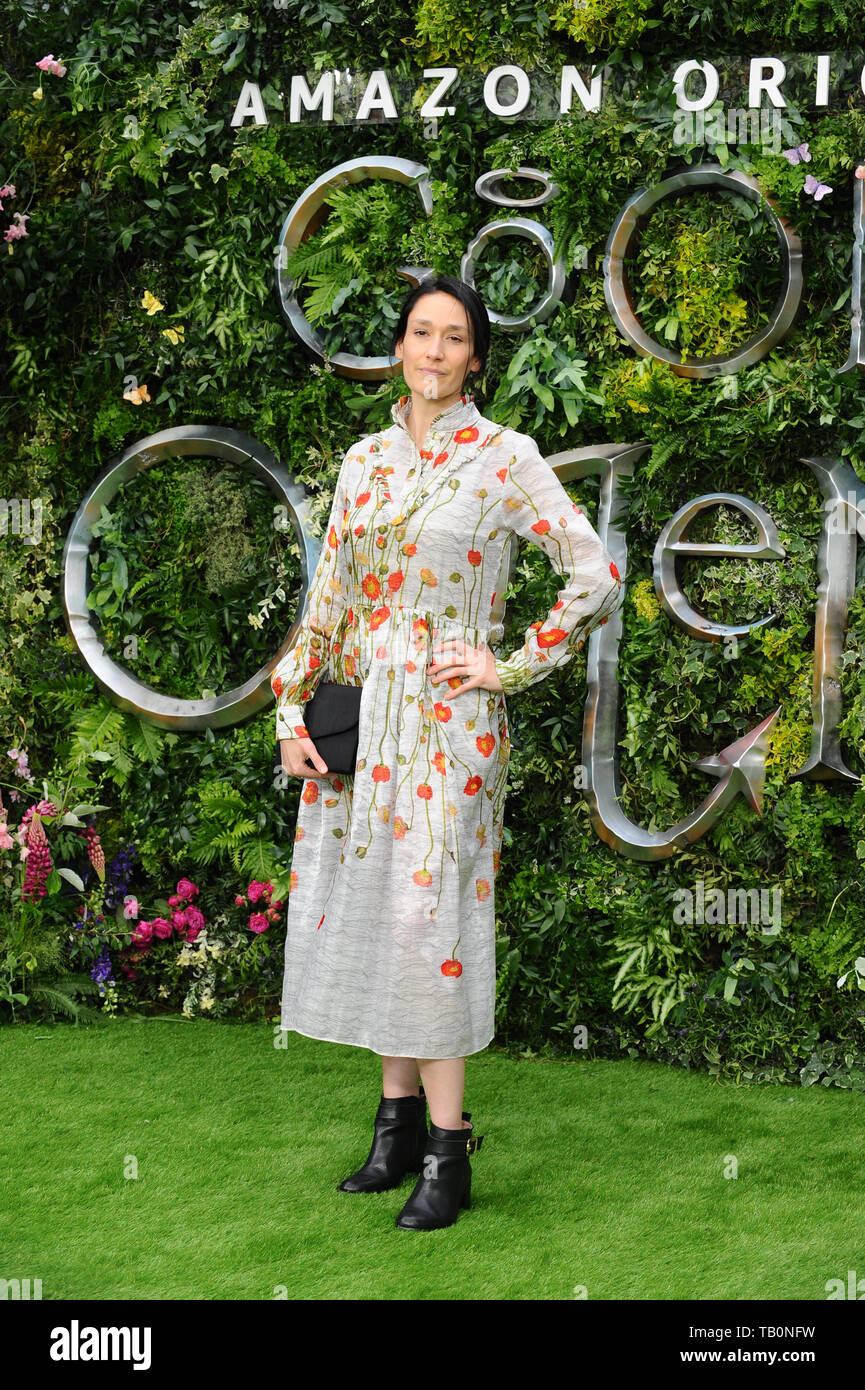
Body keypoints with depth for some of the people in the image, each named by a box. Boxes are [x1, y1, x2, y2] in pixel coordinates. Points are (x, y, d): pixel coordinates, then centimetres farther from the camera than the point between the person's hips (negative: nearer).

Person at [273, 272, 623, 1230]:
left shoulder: (506, 458, -4)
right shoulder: (364, 461, 11)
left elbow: (597, 577, -6)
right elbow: (328, 597, 14)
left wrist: (513, 667, -7)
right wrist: (291, 710, 6)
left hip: (446, 719, -5)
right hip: (359, 718, 6)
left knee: (427, 916, -8)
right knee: (359, 906, 7)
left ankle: (447, 1152, 2)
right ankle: (398, 1121, 20)